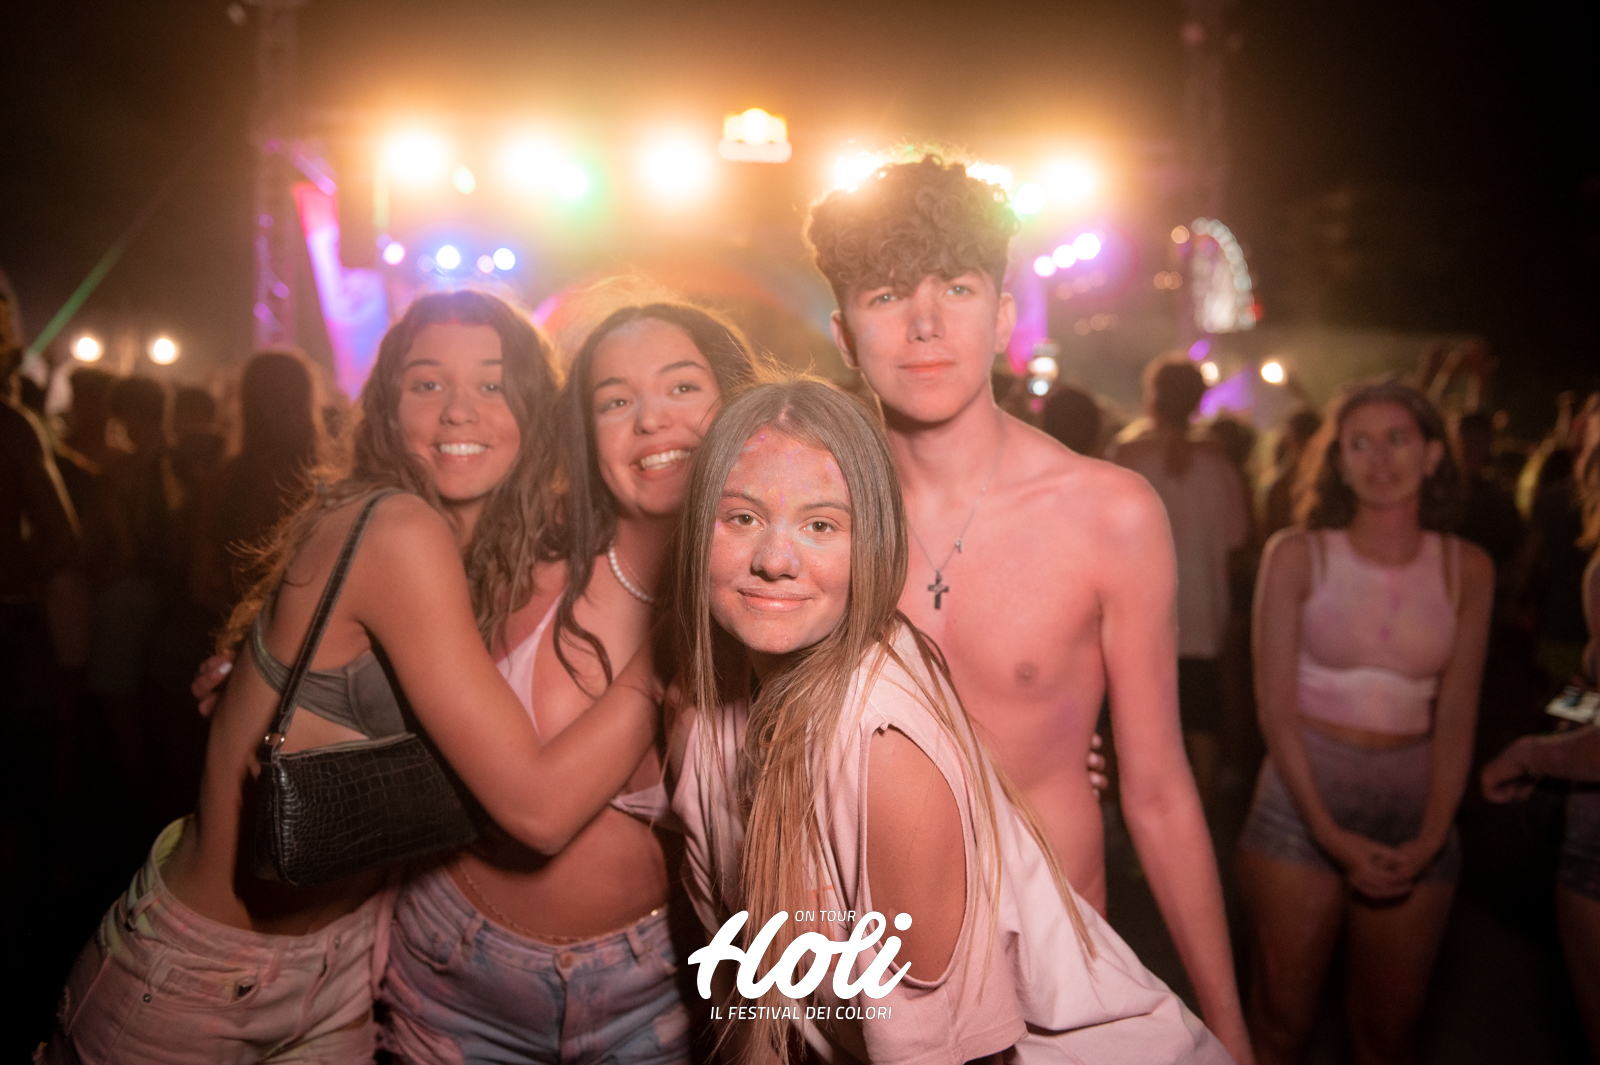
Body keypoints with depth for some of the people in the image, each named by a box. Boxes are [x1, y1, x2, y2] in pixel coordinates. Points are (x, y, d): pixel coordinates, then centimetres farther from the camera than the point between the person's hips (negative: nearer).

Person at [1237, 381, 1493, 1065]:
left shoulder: (1467, 569, 3)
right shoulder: (1298, 555, -4)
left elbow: (1456, 714, 1)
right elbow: (1275, 702, -7)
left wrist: (1430, 838, -10)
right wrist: (1329, 832, -14)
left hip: (1416, 808, 2)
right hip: (1301, 799, -2)